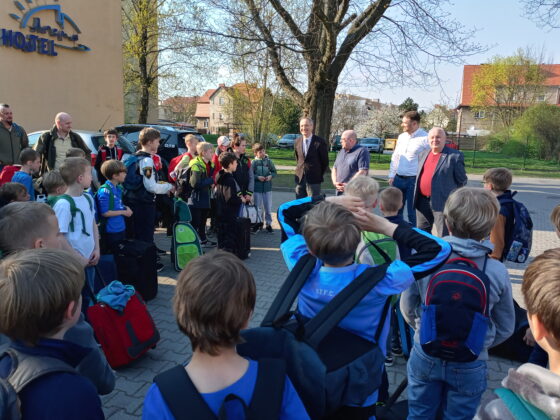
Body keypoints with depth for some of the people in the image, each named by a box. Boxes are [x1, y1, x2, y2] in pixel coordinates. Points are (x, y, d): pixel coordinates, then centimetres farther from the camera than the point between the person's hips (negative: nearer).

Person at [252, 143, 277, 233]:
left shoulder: (269, 161, 0)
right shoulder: (254, 162, -4)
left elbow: (274, 171, 7)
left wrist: (271, 176, -12)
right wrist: (257, 177, -18)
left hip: (267, 187, 1)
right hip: (257, 188, -1)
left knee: (268, 207, 6)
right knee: (258, 206, 9)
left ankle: (268, 223, 18)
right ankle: (259, 222, 24)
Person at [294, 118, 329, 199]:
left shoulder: (320, 142, -8)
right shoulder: (297, 141, 7)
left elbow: (325, 162, -2)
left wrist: (319, 175, 3)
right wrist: (300, 170, 13)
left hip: (314, 180, -5)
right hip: (299, 179, 5)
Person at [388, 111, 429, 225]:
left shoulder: (425, 138, -10)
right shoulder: (401, 137, 10)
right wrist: (392, 175, 10)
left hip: (414, 180, -6)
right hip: (398, 178, 6)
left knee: (412, 212, 3)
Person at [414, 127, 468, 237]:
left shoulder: (455, 156, -7)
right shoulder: (423, 154, 13)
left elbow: (462, 181, -3)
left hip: (442, 202, -6)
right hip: (422, 201, 6)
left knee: (444, 236, 0)